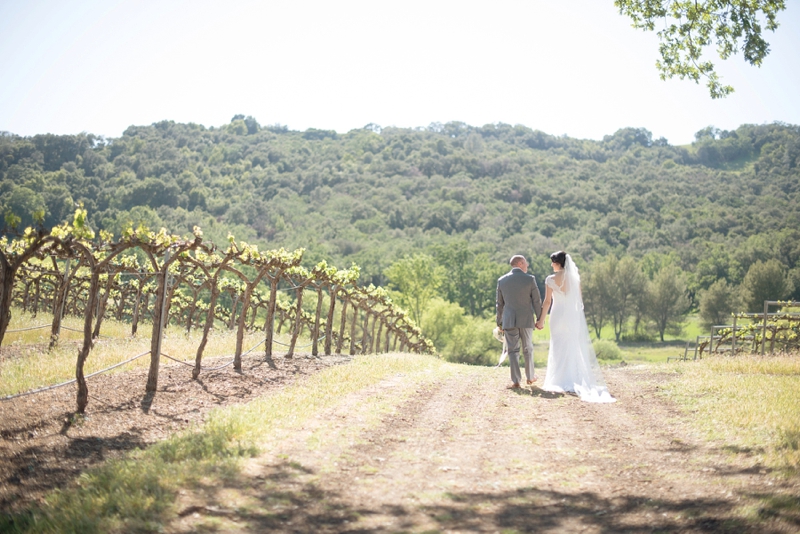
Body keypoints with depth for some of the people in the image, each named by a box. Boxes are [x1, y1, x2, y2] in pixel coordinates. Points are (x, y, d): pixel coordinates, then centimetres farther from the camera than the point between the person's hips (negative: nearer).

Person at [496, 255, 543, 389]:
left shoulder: (502, 280, 1)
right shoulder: (530, 279, -6)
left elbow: (500, 304, 7)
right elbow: (537, 301, -3)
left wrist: (499, 322, 15)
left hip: (509, 321, 1)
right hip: (526, 320, -1)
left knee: (513, 350, 5)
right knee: (528, 349, 15)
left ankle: (516, 380, -1)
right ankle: (530, 377, 27)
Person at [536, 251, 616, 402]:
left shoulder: (551, 279, -10)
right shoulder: (575, 277, 2)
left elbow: (547, 301, -8)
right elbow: (579, 299, 7)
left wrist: (541, 320, 0)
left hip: (558, 316, -4)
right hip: (574, 316, 4)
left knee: (559, 349, 5)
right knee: (575, 348, 11)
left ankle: (561, 381, 5)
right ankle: (578, 381, 12)